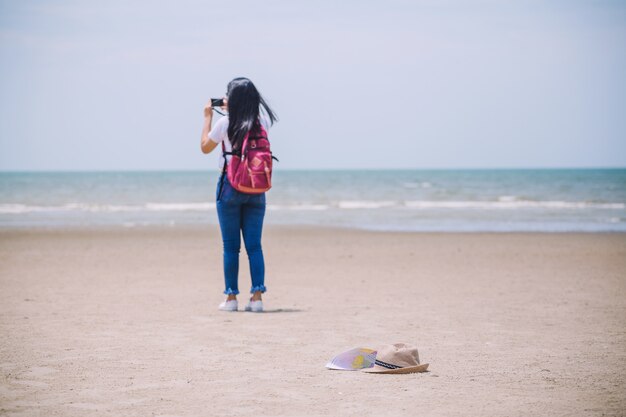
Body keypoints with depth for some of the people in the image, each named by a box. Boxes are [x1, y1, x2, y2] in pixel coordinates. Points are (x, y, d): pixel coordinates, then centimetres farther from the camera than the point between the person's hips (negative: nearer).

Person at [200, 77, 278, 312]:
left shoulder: (225, 123, -9)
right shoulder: (262, 123, 1)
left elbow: (205, 147, 7)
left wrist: (207, 117, 15)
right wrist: (232, 111, 29)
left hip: (230, 187, -3)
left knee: (230, 246, 3)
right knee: (254, 245, 5)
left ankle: (231, 297, 5)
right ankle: (257, 296, -2)